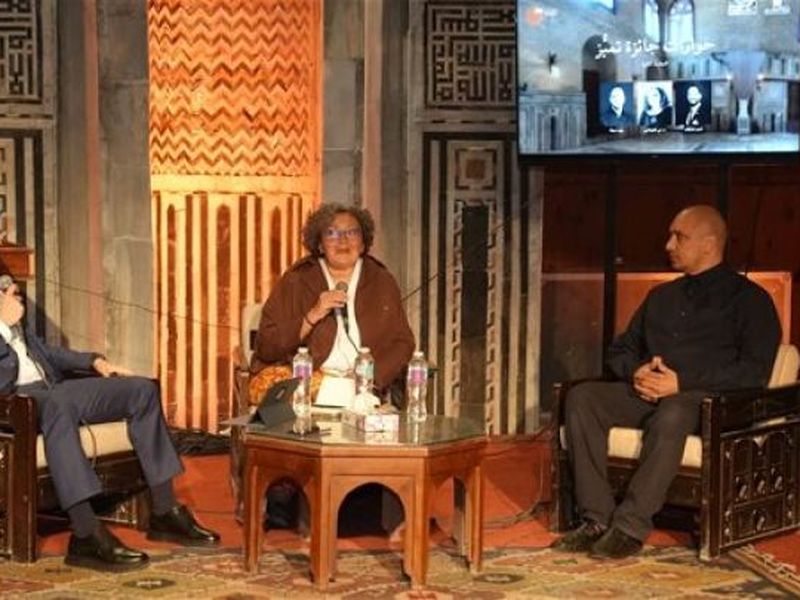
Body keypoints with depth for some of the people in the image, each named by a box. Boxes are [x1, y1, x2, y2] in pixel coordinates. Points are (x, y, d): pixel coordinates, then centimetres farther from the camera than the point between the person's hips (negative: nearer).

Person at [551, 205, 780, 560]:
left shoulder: (747, 299, 6)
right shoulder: (661, 297, 26)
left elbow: (754, 371, -6)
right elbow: (620, 350, 27)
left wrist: (682, 382, -16)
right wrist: (636, 372, 1)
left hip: (708, 398, -6)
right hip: (647, 395, 6)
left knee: (672, 414, -40)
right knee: (581, 397, -20)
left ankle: (631, 527, -37)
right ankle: (597, 519, -26)